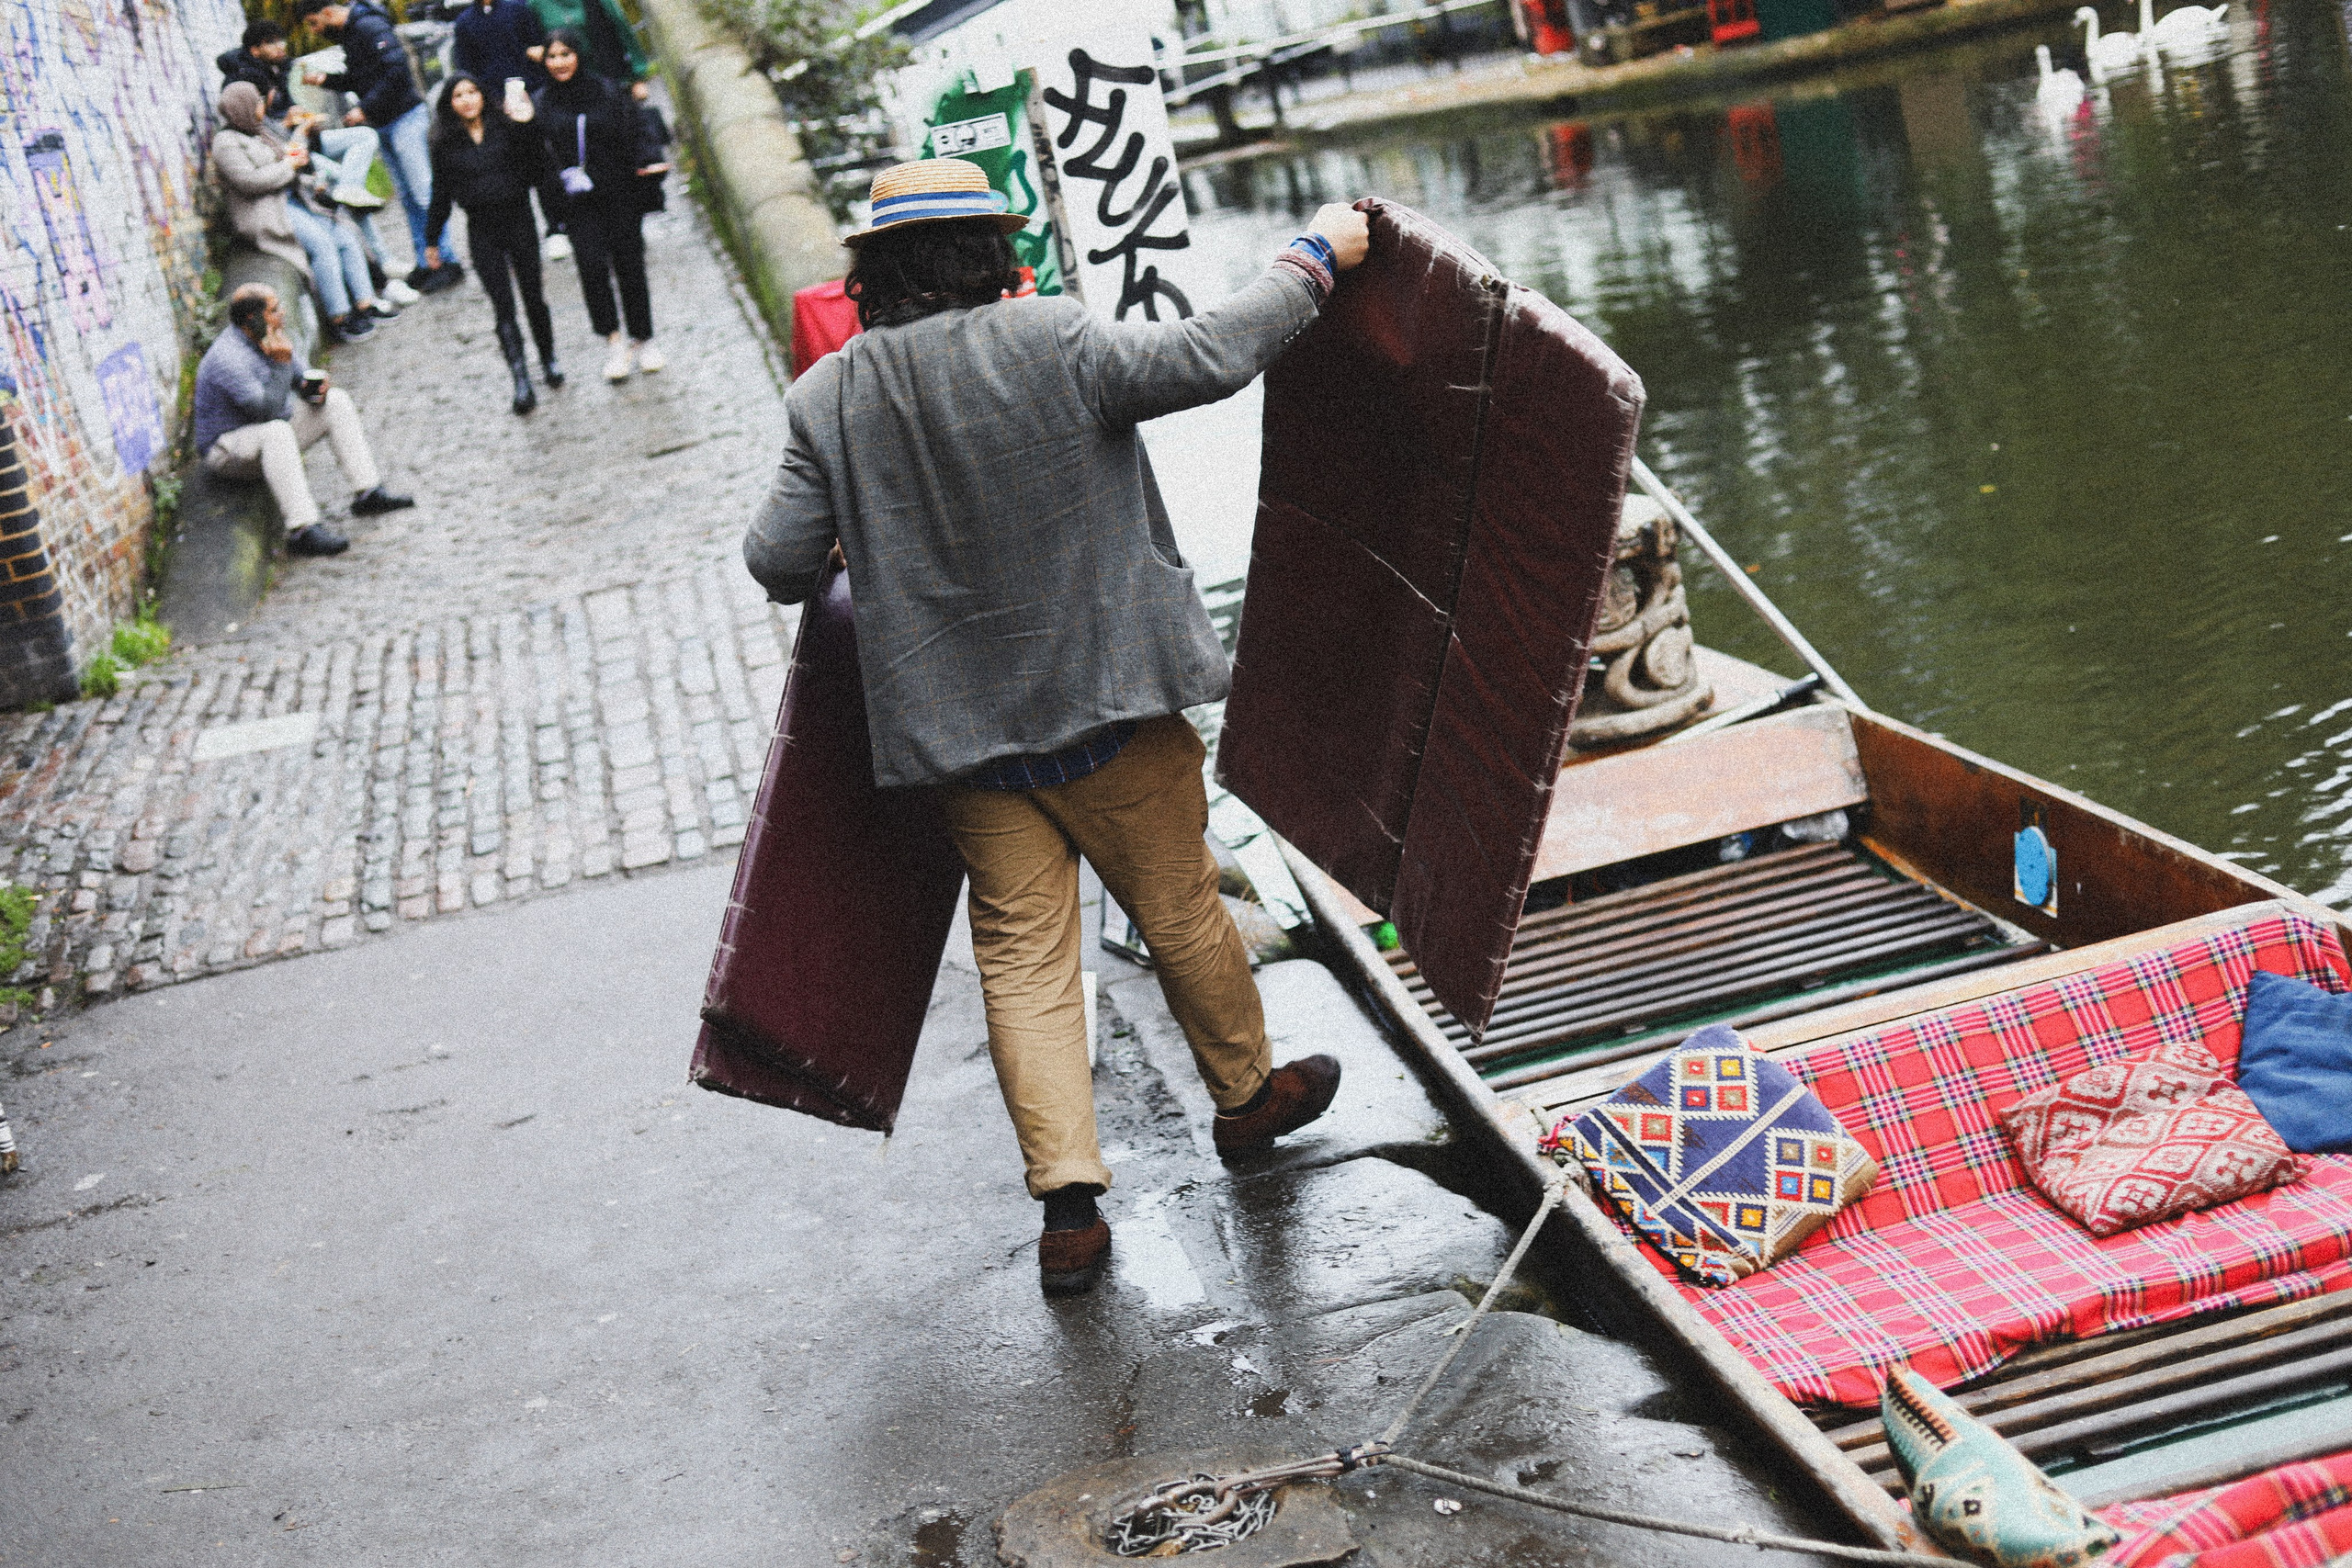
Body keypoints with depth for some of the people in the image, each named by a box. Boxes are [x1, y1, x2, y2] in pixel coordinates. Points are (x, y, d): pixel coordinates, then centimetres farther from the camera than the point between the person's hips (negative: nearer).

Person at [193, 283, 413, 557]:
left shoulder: (271, 339, 2)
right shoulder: (228, 358, -26)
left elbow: (302, 378, 13)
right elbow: (267, 411, -31)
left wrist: (316, 388, -10)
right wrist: (281, 365, -29)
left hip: (272, 438, 9)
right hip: (226, 450, -9)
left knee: (336, 401, 1)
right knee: (276, 431, -40)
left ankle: (367, 492, -6)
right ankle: (303, 529, -47)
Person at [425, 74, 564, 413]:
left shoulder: (506, 128, -1)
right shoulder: (446, 144, 3)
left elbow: (537, 170, -7)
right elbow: (441, 195, 10)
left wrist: (527, 127, -16)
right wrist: (432, 240, 12)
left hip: (518, 220, 0)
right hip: (481, 230, 0)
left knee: (533, 297, 8)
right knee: (503, 306, -5)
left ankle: (549, 360, 30)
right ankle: (521, 382, -10)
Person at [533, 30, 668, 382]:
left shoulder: (607, 92, 1)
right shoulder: (542, 103, 5)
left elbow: (633, 135, 1)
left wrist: (647, 163, -15)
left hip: (619, 195, 0)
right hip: (578, 204, 0)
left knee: (629, 265, 4)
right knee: (591, 264, -16)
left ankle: (642, 340, 21)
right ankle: (613, 340, -5)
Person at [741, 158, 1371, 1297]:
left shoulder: (828, 398, -3)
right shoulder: (1047, 342, -13)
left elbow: (777, 562, -2)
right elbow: (1209, 358, -16)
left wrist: (857, 552, 21)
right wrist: (1313, 258, -3)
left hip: (963, 730, 2)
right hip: (1109, 704, -2)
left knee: (1021, 955, 9)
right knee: (1179, 909, 17)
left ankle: (1068, 1198, 5)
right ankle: (1246, 1094, 38)